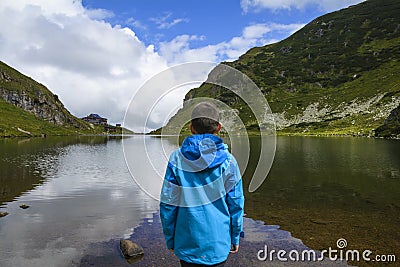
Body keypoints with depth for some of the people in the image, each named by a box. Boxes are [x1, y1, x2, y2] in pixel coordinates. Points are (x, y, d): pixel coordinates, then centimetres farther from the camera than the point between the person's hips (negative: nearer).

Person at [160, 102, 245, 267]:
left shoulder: (177, 159, -10)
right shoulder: (227, 160, -10)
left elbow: (168, 203, -6)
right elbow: (235, 203, -5)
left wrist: (170, 238, 7)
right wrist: (235, 238, 9)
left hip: (186, 244, 1)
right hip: (217, 243, 0)